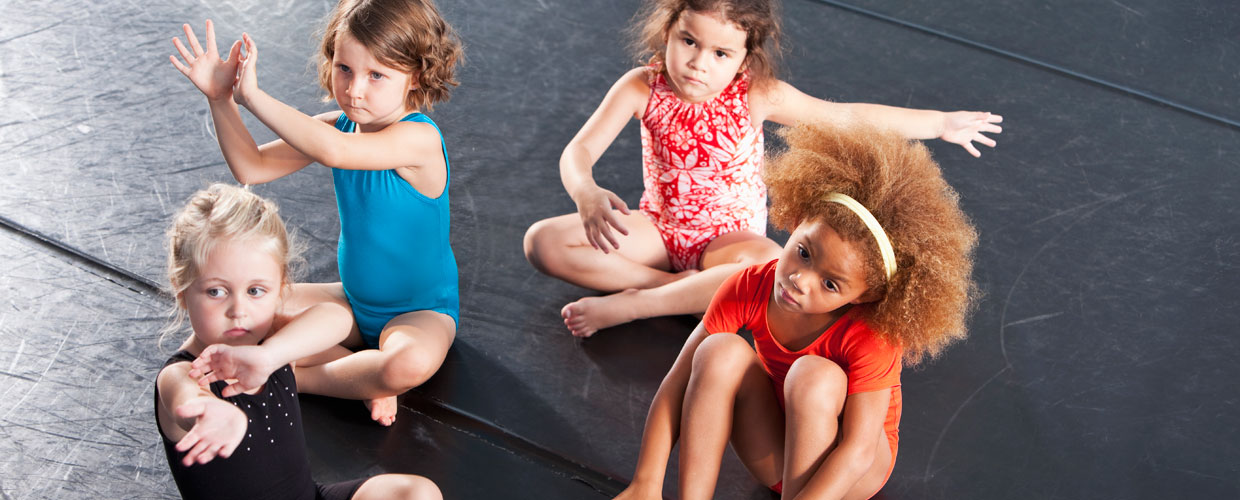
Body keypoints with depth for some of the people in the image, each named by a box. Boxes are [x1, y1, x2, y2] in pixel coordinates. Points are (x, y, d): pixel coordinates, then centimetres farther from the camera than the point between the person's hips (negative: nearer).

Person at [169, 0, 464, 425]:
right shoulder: (340, 125, -3)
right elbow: (253, 168, -2)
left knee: (409, 365, -40)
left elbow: (334, 151, -44)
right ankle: (366, 379, -12)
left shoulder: (419, 138, -28)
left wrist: (252, 96, -37)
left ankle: (293, 376, -14)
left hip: (422, 312, -7)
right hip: (354, 302, 7)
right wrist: (220, 98, -15)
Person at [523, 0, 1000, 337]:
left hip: (728, 237, -2)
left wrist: (938, 123, -6)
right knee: (544, 241, -18)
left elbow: (845, 116, -9)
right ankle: (684, 287, -20)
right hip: (658, 226, 2)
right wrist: (586, 193, -45)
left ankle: (628, 304, -29)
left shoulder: (756, 95, -17)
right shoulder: (642, 88, -16)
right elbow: (579, 149, -21)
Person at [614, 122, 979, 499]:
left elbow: (858, 451, -32)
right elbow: (678, 381, -20)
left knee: (815, 376, -34)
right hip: (776, 454, 3)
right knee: (721, 352, -24)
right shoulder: (749, 289, -18)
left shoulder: (871, 337, -28)